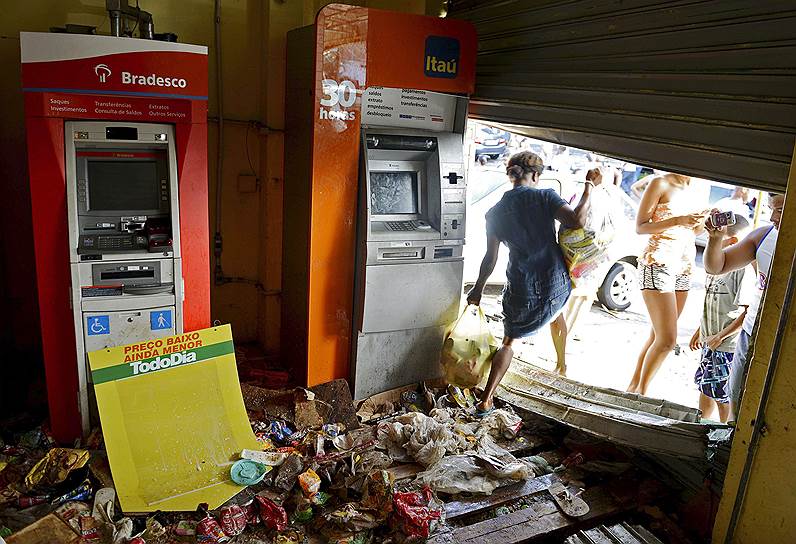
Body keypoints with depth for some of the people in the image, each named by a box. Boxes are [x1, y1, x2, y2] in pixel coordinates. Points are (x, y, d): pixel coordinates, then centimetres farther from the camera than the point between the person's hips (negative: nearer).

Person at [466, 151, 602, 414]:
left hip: (521, 292, 1)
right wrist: (589, 186, -8)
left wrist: (478, 289, 14)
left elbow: (490, 258, 1)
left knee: (509, 341, 15)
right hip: (557, 287, 0)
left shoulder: (496, 212, 0)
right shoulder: (545, 197, -6)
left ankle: (486, 401, 9)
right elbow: (576, 221, -21)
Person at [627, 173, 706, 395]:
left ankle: (634, 387, 20)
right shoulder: (660, 183, -4)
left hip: (683, 269, 8)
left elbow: (691, 232, 21)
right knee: (667, 339, -11)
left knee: (658, 336, 9)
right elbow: (640, 227, -8)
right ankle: (641, 392, 5)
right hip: (658, 265, -7)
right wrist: (676, 221, -19)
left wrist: (702, 220, 1)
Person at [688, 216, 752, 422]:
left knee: (724, 395, 5)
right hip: (710, 342, 9)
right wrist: (700, 331, 20)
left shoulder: (743, 270, -21)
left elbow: (748, 313, -23)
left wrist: (720, 336, -19)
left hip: (729, 346, -9)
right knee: (705, 387, 20)